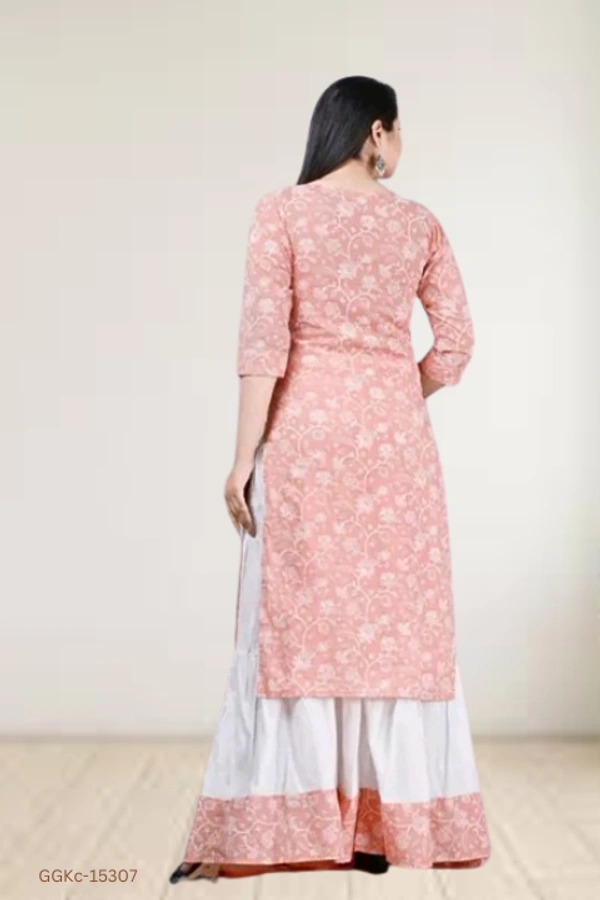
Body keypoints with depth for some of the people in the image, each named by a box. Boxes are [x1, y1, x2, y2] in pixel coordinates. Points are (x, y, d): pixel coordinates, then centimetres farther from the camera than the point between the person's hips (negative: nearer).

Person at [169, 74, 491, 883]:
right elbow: (455, 345, 5)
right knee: (395, 624, 8)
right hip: (396, 436, 2)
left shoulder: (282, 212, -1)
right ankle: (390, 823, 13)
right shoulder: (420, 223, 7)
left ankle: (275, 824, 3)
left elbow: (264, 339, -9)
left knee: (294, 623, 2)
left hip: (306, 430, -2)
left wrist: (244, 454, -7)